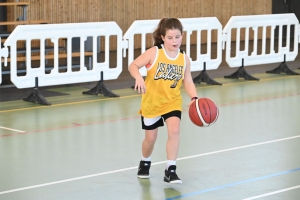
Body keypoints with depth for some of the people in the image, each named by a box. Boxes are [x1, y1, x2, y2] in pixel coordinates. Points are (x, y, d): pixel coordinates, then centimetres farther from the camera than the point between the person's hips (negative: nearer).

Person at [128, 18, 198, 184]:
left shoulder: (184, 58, -4)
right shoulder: (154, 53, -15)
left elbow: (188, 82, 1)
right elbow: (133, 66, -19)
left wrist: (194, 98, -15)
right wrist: (139, 78, -40)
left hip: (172, 102, 2)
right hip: (151, 102, -2)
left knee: (174, 130, -20)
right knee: (151, 137, 9)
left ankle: (170, 170, -11)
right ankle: (145, 162, 41)